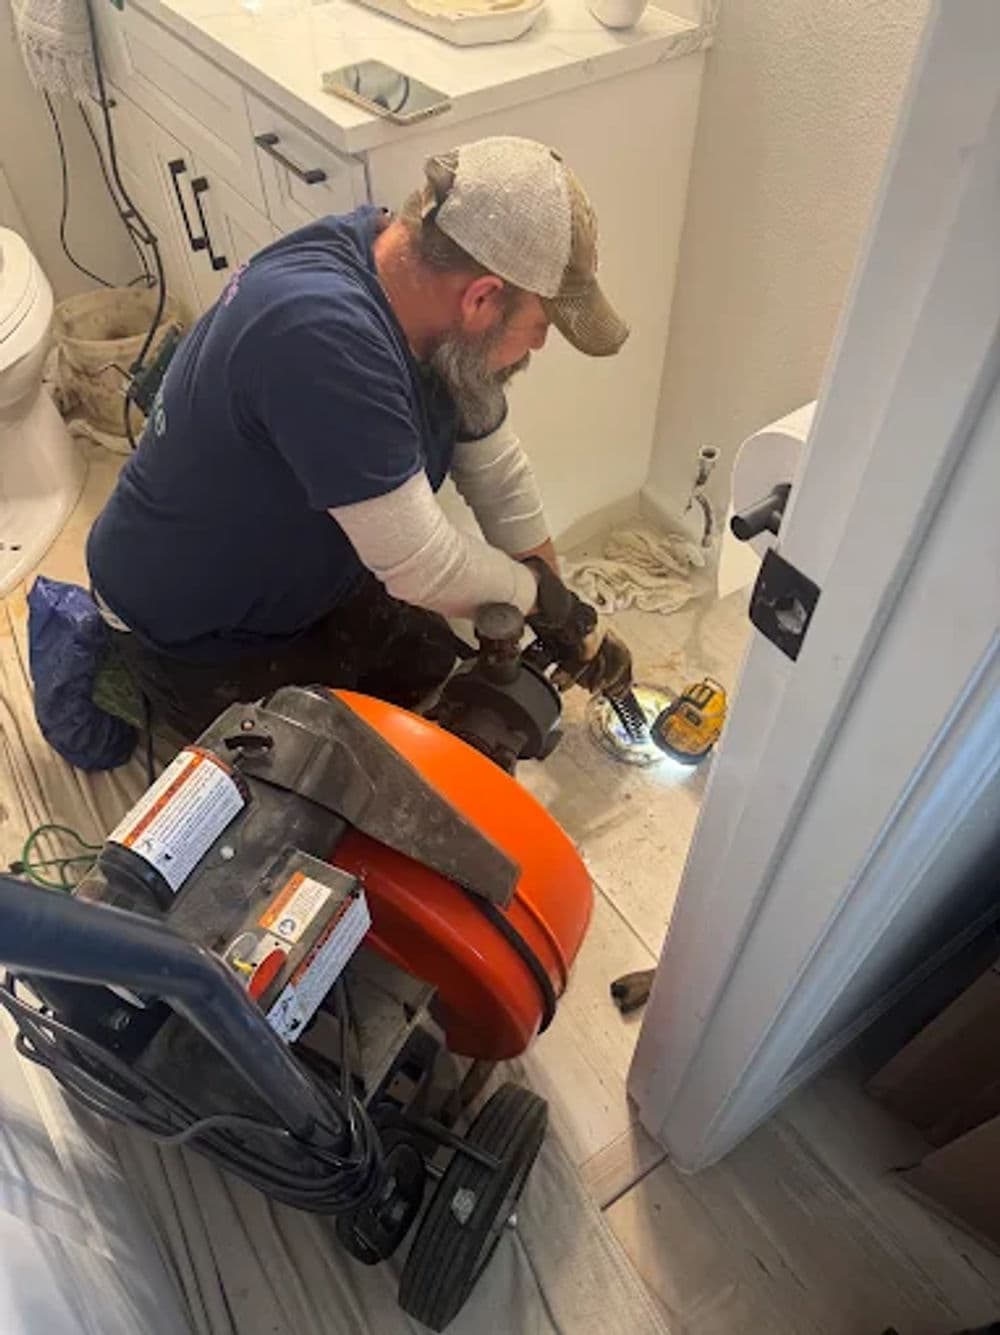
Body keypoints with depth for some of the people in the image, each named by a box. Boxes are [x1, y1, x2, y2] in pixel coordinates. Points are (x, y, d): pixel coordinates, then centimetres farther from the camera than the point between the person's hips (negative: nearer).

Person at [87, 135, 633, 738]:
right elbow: (422, 565, -35)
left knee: (431, 665, 16)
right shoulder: (321, 333, -40)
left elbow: (497, 473, -1)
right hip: (197, 630, -7)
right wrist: (535, 589, -14)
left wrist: (569, 626, 5)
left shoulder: (423, 281, -11)